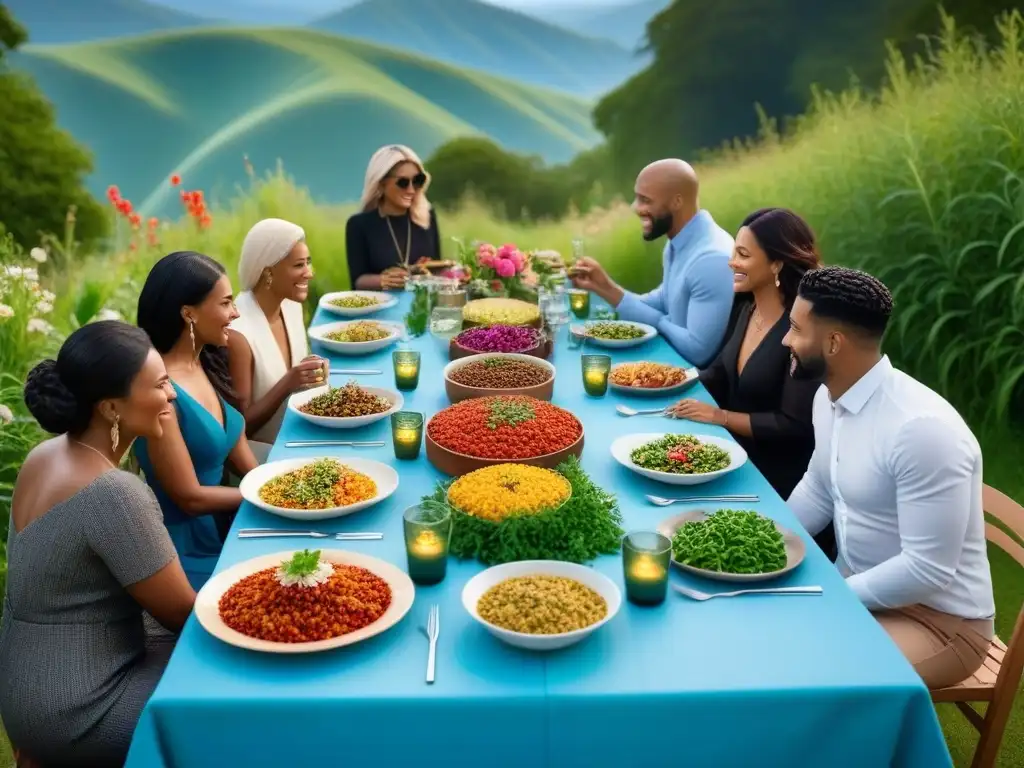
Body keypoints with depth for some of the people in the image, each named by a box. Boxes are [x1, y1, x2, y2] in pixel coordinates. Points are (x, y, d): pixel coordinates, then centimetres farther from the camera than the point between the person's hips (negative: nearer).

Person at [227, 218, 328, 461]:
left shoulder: (291, 305, -1)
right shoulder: (237, 333, -23)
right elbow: (241, 426, -17)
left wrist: (313, 372, -7)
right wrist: (288, 383, -29)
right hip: (266, 451, -7)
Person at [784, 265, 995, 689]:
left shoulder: (922, 429, -29)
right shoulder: (830, 397, -2)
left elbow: (929, 570, -27)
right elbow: (818, 491, 13)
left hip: (939, 620, -8)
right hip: (857, 589, 8)